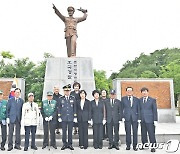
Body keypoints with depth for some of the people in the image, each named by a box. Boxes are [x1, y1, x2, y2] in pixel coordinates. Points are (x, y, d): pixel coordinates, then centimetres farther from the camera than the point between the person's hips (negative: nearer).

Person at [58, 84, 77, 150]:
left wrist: (75, 117, 1)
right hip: (64, 118, 0)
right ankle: (64, 144, 14)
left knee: (70, 131, 6)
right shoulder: (61, 99, 2)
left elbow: (75, 108, 5)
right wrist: (59, 117, 0)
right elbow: (59, 108, 5)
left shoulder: (73, 98, 3)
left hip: (71, 118, 0)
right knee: (64, 131, 4)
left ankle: (70, 144, 16)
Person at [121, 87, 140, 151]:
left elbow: (138, 109, 8)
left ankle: (134, 146, 12)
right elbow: (122, 108, 6)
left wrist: (139, 118, 0)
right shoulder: (123, 99, 7)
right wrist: (122, 117, -3)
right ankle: (128, 145, 14)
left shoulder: (137, 99, 9)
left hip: (135, 118, 1)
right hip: (127, 118, 0)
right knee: (128, 132, 3)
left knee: (135, 132, 3)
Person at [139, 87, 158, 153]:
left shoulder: (152, 100, 1)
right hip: (142, 120, 3)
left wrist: (155, 120, -5)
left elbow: (155, 110, 0)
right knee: (143, 134, 9)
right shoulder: (139, 100, 9)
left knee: (151, 134, -3)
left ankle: (153, 146, 6)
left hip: (150, 120, -3)